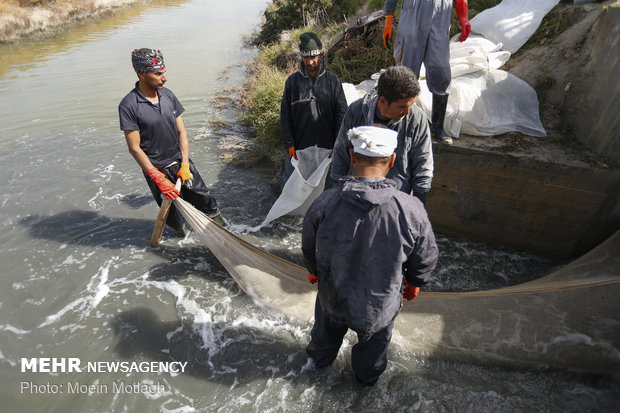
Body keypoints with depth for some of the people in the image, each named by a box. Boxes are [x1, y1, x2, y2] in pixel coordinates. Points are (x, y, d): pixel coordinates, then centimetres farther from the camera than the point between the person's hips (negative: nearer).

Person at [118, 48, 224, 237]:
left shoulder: (167, 94, -1)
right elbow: (134, 148, -16)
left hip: (181, 162, 4)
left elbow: (181, 131, 1)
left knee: (203, 199, 8)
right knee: (171, 211, 12)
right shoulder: (128, 106, -17)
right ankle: (182, 235, 38)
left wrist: (185, 164, -6)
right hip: (156, 169, -4)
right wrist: (159, 178, -18)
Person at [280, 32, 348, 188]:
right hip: (298, 147, 0)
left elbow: (341, 114, -2)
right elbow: (285, 116, 0)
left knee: (325, 184, 14)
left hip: (326, 146, 0)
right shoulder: (292, 81, -2)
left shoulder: (333, 81, -2)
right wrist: (289, 144, -5)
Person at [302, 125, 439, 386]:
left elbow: (309, 247, -8)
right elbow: (426, 259, -11)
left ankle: (320, 358, 65)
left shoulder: (324, 203, -26)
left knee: (327, 330, 34)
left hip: (333, 298, 1)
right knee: (374, 343, 32)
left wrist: (313, 271, 15)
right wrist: (414, 282, 12)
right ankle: (368, 375, 61)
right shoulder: (412, 210, -28)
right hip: (381, 305, 0)